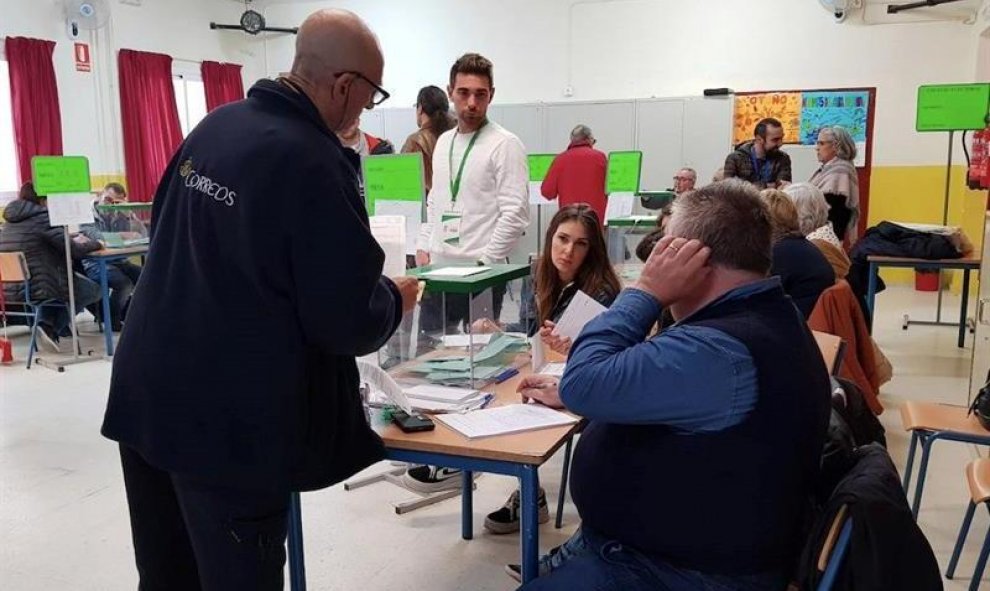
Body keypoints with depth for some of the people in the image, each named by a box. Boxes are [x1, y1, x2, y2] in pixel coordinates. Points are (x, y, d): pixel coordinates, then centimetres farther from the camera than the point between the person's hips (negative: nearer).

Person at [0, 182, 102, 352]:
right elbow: (74, 251, -12)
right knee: (93, 289, 13)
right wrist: (95, 244, 6)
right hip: (35, 287, -8)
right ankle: (52, 330, 7)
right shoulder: (43, 217, -11)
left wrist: (72, 241, 19)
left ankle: (46, 324, 18)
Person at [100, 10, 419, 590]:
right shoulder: (313, 162, -19)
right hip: (228, 417, -8)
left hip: (147, 392, 8)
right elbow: (348, 322, -16)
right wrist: (393, 299, 4)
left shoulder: (214, 125, 6)